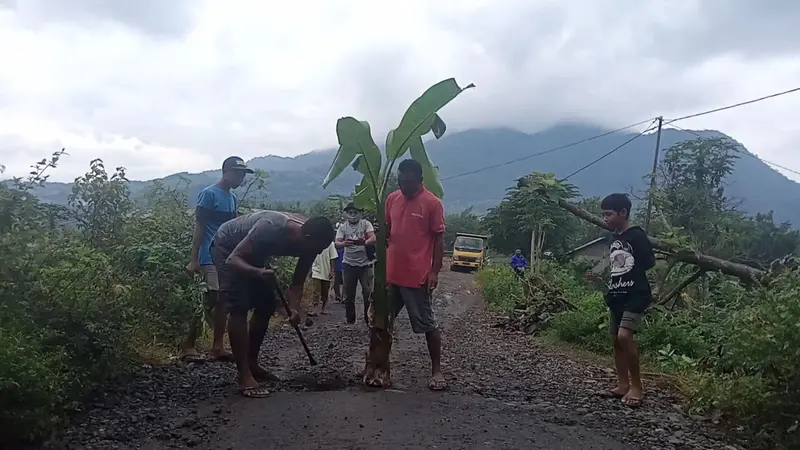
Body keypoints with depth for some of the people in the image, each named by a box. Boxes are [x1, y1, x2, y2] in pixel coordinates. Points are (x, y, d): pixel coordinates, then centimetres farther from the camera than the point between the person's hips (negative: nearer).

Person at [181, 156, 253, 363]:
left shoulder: (232, 197, 14)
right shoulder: (209, 194, -9)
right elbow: (199, 227, -11)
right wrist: (194, 260, -14)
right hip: (210, 258, -8)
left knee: (224, 302, 6)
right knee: (208, 302, -8)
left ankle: (217, 347, 12)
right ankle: (188, 346, 3)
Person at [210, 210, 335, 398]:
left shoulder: (308, 242, -18)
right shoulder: (270, 228, -40)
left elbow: (297, 283, -13)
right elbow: (232, 260, -37)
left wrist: (294, 308, -32)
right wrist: (258, 273, -55)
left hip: (252, 252, 8)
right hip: (228, 246, -8)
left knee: (267, 305, 5)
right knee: (240, 308, -17)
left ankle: (252, 364, 19)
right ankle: (244, 377, -15)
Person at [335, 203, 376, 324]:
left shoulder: (365, 224, -2)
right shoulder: (343, 226, 4)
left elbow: (373, 239, -15)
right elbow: (337, 243, -6)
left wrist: (364, 242, -37)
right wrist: (344, 243, -30)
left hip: (365, 264, -2)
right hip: (348, 264, 2)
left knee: (368, 293, 1)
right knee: (349, 294, 8)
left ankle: (369, 319, 12)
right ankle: (350, 320, 20)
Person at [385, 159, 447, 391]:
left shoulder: (432, 203, -9)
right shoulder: (392, 199, 7)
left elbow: (439, 239, -8)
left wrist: (434, 271, -13)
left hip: (418, 276, -6)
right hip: (391, 273, 6)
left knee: (428, 323, 3)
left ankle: (436, 369, 15)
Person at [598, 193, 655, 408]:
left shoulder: (637, 235, -10)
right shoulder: (614, 239, 13)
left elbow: (649, 263, -10)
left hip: (636, 294, -9)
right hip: (617, 295, 9)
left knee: (625, 335, -20)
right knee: (616, 339, 8)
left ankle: (637, 386, -8)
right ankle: (623, 385, 17)